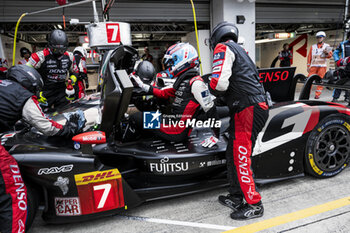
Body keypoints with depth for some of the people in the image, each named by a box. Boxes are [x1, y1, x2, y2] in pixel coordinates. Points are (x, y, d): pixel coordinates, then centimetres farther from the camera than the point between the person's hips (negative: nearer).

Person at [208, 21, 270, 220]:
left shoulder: (223, 48, -3)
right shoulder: (239, 50, 26)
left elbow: (219, 82, -16)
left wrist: (213, 91, 4)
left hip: (248, 110, -10)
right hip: (258, 106, 10)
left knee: (240, 158, -5)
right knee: (233, 154, 14)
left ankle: (254, 205, 5)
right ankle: (236, 198, 25)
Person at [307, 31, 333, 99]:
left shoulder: (326, 46, 11)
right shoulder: (313, 46, 16)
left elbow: (330, 55, 2)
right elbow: (309, 56, 16)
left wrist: (327, 53, -21)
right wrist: (308, 66, 11)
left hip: (322, 66, -1)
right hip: (313, 66, 1)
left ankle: (317, 94, 1)